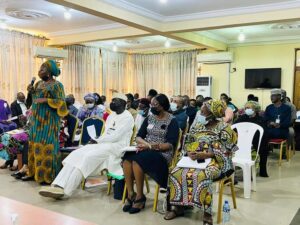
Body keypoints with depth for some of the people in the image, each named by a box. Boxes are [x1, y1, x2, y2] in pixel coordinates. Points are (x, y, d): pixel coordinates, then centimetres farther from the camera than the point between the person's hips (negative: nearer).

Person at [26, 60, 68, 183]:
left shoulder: (57, 85, -9)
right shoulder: (38, 83, 13)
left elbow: (61, 103, -15)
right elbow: (33, 100, 19)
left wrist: (46, 100, -24)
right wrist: (30, 92, 0)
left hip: (48, 120, -8)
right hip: (36, 119, 8)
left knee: (46, 147, -7)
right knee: (34, 145, 10)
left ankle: (47, 176, 0)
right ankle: (34, 172, 20)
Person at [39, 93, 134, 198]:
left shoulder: (127, 117, -7)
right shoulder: (111, 115, 20)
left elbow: (116, 136, -15)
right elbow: (106, 134, 16)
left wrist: (97, 141, -9)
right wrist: (97, 141, -5)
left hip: (117, 146, -8)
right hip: (104, 144, 8)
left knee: (88, 157, -29)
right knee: (76, 154, -14)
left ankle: (65, 190, -27)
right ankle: (59, 185, -26)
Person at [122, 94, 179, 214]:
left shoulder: (172, 121, -4)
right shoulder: (149, 117, 13)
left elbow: (171, 145, -13)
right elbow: (139, 136, 8)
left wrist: (152, 146, -22)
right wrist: (145, 144, -14)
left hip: (162, 153, -5)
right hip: (146, 149, 5)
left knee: (137, 160, -32)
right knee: (127, 157, -26)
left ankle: (140, 196, -16)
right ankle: (130, 194, -18)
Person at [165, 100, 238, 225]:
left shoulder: (223, 128, -5)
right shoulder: (197, 125, 12)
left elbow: (226, 151, -11)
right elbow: (187, 143, 15)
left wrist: (205, 155, -21)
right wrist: (190, 152, -8)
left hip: (215, 162, -5)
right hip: (196, 160, 6)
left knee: (201, 176, -36)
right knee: (176, 173, -19)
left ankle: (207, 213, -23)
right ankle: (178, 206, -7)